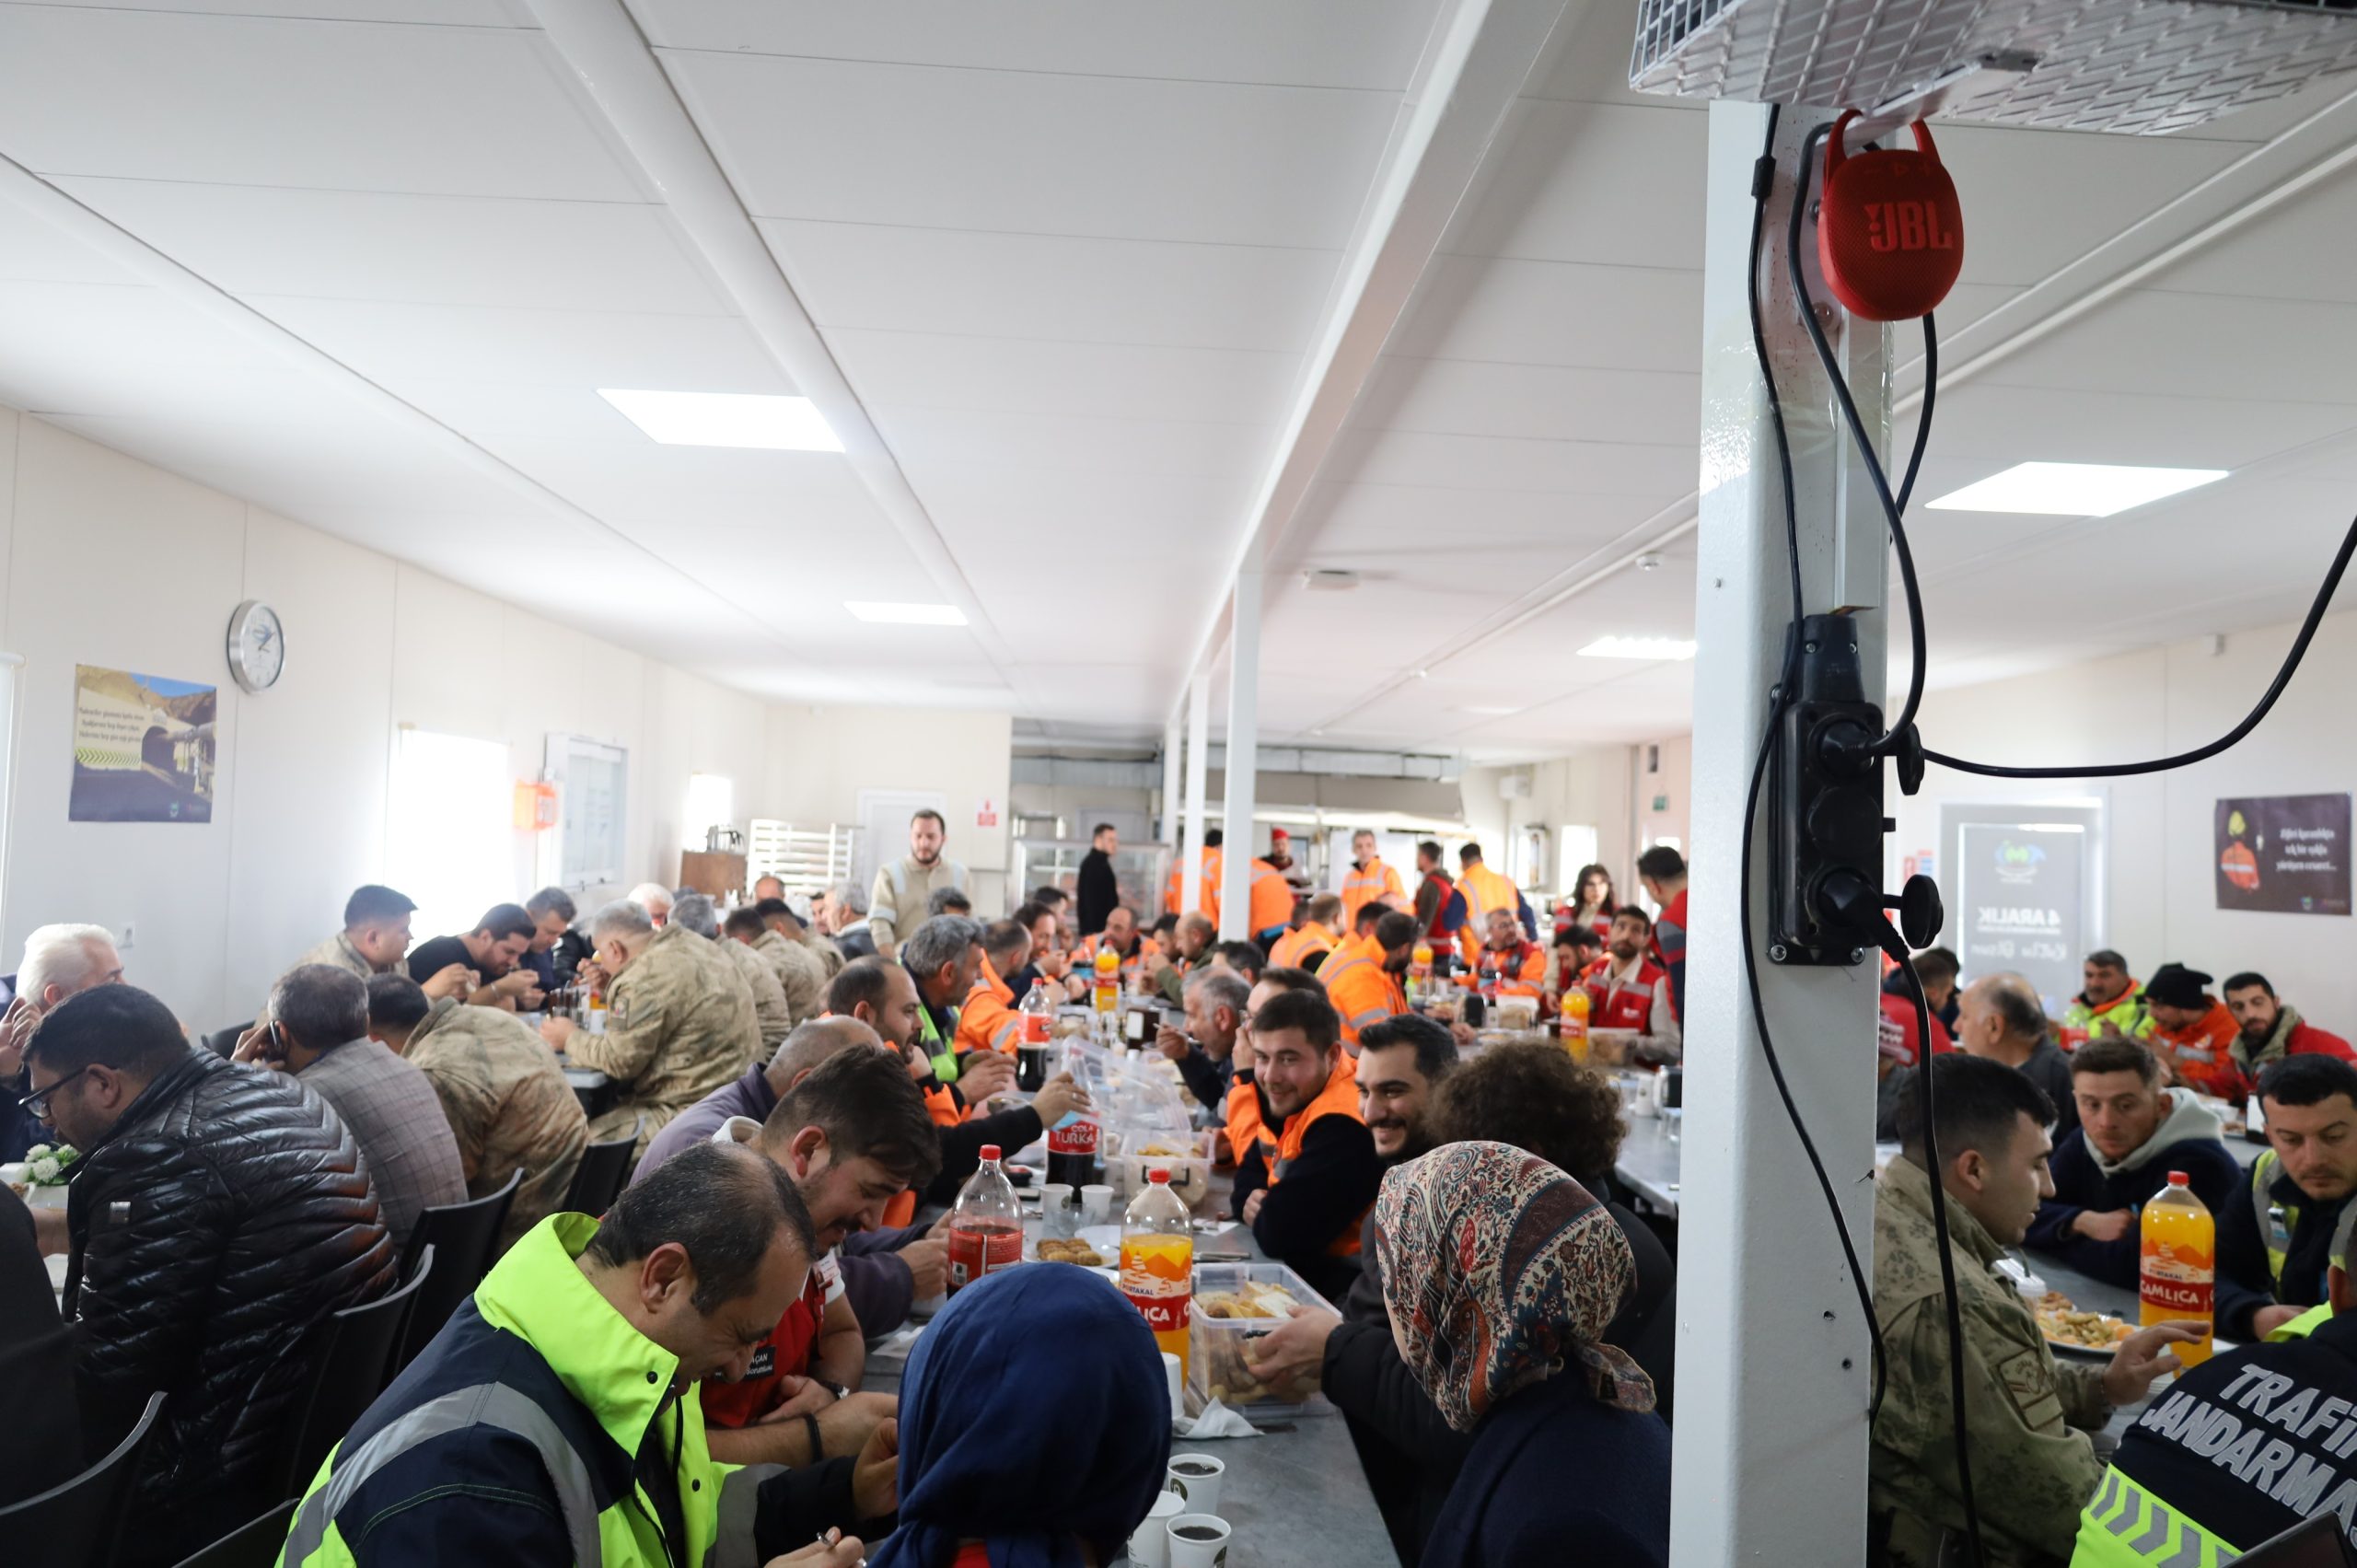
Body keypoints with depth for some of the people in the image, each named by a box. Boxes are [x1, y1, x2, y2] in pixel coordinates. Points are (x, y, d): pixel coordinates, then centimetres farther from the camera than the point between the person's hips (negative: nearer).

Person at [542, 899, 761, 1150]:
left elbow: (619, 1060, -13)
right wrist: (614, 986, 18)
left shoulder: (648, 977, -19)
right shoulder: (688, 942, 8)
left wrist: (571, 1039, 3)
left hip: (696, 1106, -10)